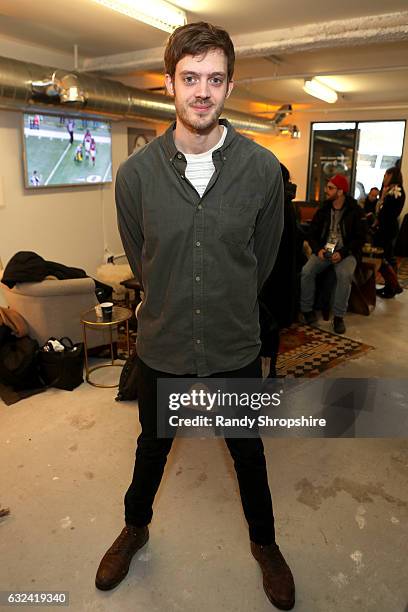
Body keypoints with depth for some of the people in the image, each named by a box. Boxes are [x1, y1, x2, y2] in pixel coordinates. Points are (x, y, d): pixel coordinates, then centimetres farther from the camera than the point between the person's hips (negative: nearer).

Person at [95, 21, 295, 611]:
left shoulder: (264, 170, -12)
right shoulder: (136, 173, -10)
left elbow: (263, 259, 2)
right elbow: (140, 259, 3)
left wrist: (228, 312, 9)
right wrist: (173, 311, 10)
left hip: (236, 348, 0)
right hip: (161, 346, 1)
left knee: (248, 453, 20)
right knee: (152, 447, 23)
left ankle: (264, 542, 49)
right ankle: (136, 527, 54)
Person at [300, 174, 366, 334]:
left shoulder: (355, 211, -1)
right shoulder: (323, 210, 10)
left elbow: (360, 238, -4)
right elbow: (312, 234, 11)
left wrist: (342, 253, -19)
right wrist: (318, 249, -11)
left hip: (345, 252, -3)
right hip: (323, 250, 3)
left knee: (345, 275, -33)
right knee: (306, 271, -25)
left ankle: (339, 316, -20)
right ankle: (307, 310, -9)